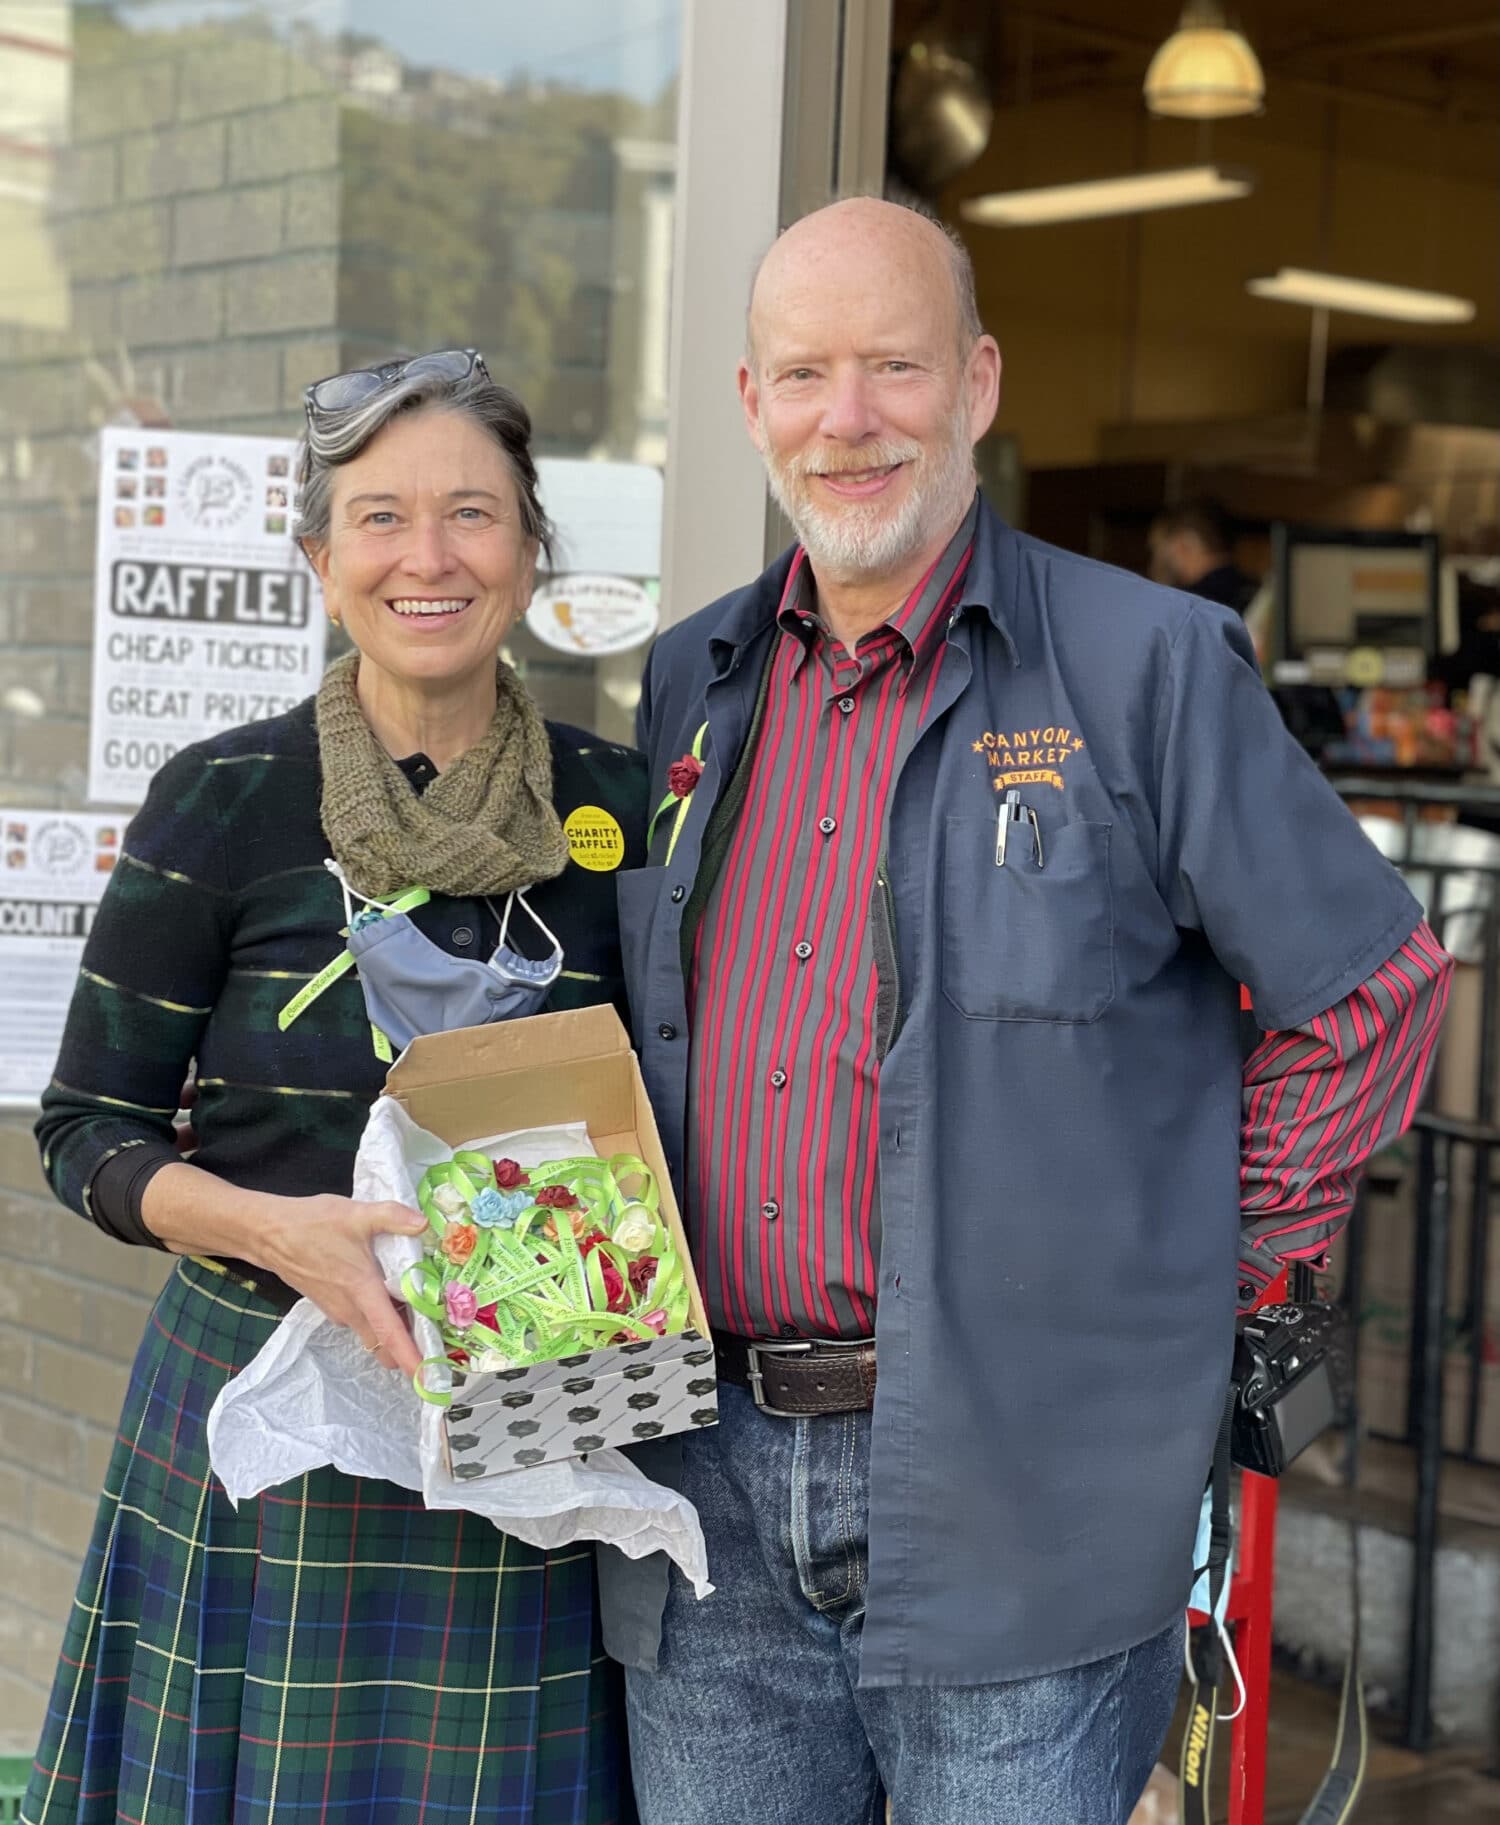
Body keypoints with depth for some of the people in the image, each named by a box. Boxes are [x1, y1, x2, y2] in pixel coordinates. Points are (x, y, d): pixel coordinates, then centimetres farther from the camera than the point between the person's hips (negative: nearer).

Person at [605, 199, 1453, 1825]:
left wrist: (1211, 1263, -1)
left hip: (1021, 1511, -4)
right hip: (713, 1505, 5)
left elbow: (1372, 994, 0)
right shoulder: (688, 691, 12)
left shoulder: (1145, 669, -3)